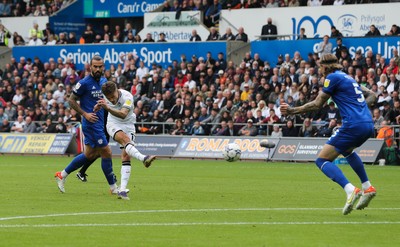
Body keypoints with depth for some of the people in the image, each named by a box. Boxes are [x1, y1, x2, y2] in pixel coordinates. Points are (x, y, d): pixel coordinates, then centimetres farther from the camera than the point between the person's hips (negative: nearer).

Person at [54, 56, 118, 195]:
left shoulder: (104, 81, 11)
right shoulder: (84, 83, -11)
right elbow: (71, 100, -6)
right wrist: (85, 114, -14)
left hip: (100, 123, 8)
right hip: (91, 124, -8)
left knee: (90, 154, 14)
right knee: (106, 152, -7)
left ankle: (62, 175, 26)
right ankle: (113, 187, 3)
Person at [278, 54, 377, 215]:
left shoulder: (333, 77, -2)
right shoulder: (348, 78, 23)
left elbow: (317, 104, -3)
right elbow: (371, 95, 28)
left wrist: (292, 111, 3)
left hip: (353, 125, -9)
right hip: (368, 125, 9)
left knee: (322, 160, -3)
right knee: (347, 150, 38)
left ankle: (350, 190, -24)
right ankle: (367, 188, 28)